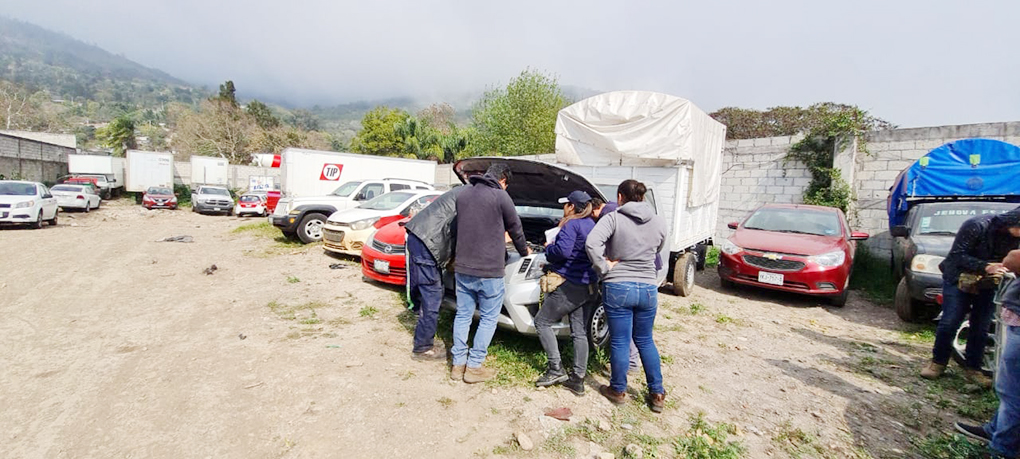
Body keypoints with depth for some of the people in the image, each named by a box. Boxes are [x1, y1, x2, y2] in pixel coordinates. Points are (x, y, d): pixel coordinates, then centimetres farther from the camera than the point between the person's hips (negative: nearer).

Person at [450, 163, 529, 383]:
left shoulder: (463, 194, 8)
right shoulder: (500, 196, -9)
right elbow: (515, 229, 2)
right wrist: (524, 251, 21)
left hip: (462, 268, 6)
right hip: (489, 270, -6)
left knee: (462, 315, 16)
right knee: (488, 319, 9)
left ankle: (458, 363, 23)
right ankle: (474, 367, 14)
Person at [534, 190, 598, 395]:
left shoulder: (571, 224, -12)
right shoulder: (592, 225, 15)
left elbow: (562, 251, -25)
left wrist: (549, 248, -3)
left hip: (570, 285, -9)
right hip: (588, 287, 9)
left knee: (542, 321, 5)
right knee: (579, 331, 12)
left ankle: (556, 369, 3)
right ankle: (578, 379, 15)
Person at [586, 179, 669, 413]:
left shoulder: (613, 219, -9)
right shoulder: (659, 222, 3)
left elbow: (592, 244, -24)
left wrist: (604, 267, -12)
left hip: (617, 288, -4)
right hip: (648, 289, 4)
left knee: (619, 342, 9)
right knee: (645, 341, 19)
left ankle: (618, 391, 25)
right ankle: (657, 394, 28)